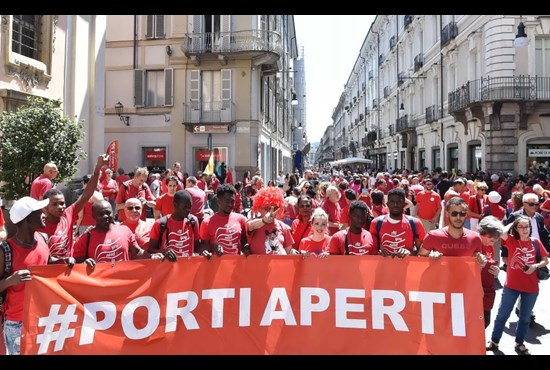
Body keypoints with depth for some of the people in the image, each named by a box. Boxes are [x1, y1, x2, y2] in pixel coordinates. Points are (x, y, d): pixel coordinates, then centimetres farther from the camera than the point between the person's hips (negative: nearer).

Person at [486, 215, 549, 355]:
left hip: (531, 288, 2)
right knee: (502, 315, 8)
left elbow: (545, 260, 8)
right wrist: (511, 223, -11)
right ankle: (494, 342, 22)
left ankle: (519, 344, 35)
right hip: (511, 285, -2)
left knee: (525, 317, 16)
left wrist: (535, 266, -12)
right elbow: (502, 233, -29)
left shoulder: (536, 242, -1)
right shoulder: (511, 240, -7)